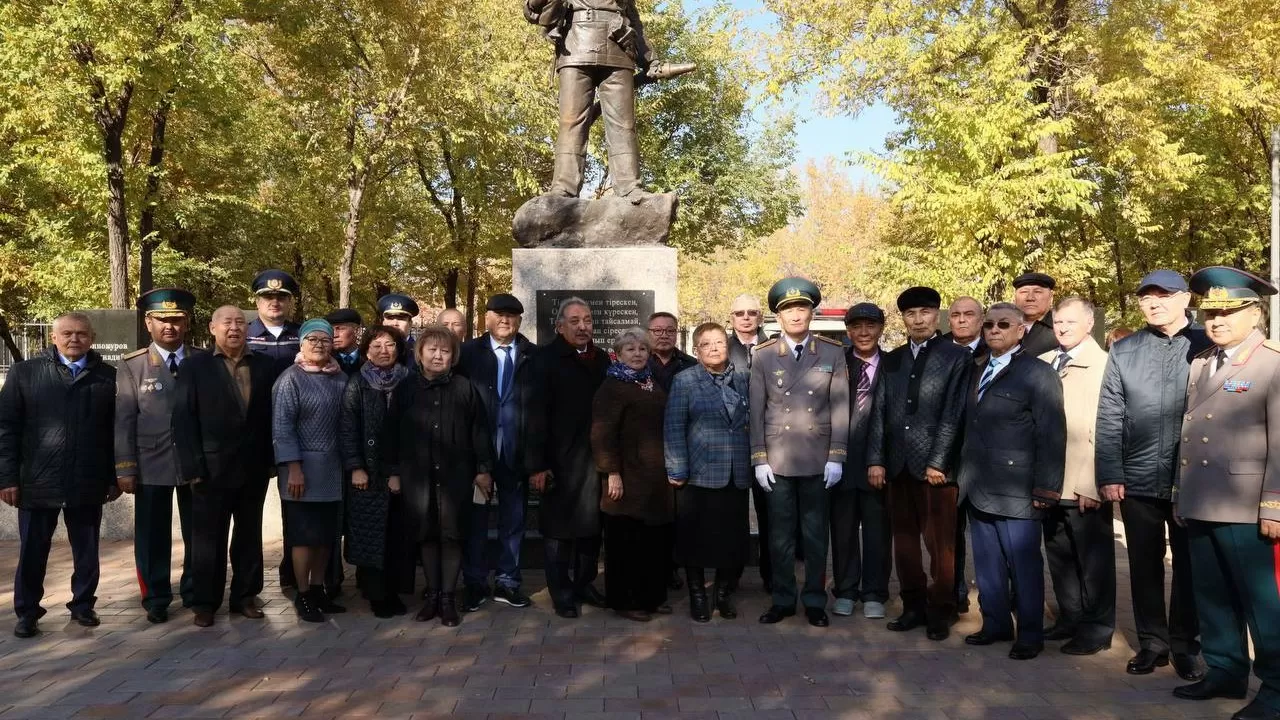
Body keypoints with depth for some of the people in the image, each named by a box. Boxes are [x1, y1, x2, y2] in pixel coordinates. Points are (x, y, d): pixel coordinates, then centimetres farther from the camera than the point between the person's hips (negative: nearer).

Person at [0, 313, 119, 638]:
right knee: (32, 552, 8)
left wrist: (115, 477, 2)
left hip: (89, 482, 1)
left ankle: (83, 605, 26)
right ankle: (27, 612, 22)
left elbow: (117, 430, 4)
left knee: (87, 551, 11)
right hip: (37, 481, 0)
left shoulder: (108, 376, 4)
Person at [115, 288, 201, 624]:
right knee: (153, 536, 6)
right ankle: (156, 599, 21)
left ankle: (195, 593, 27)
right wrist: (125, 468, -6)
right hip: (151, 466, -1)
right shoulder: (131, 365, 0)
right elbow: (124, 419, -2)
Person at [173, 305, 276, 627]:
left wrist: (269, 460, -2)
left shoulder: (266, 365, 5)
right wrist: (192, 467, -12)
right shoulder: (194, 366, -2)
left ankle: (245, 596, 24)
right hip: (212, 468, -2)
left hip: (254, 468, 2)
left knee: (249, 536, 12)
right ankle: (206, 602, 19)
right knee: (208, 538, 7)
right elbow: (183, 420, -6)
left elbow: (272, 414, 5)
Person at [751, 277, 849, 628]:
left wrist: (836, 457, -4)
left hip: (818, 460, 0)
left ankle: (815, 601, 21)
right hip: (777, 460, 0)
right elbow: (756, 410, 2)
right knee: (780, 534, 8)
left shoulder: (833, 353, 2)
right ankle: (783, 599, 20)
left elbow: (840, 408, 0)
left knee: (815, 534, 8)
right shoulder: (763, 356, 2)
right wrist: (759, 458, -3)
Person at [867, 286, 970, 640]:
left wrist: (937, 462, -11)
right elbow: (879, 412, 10)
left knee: (941, 543, 0)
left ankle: (940, 611, 12)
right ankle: (914, 606, 19)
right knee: (904, 540, 9)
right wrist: (875, 460, 2)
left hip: (935, 464, -4)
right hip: (897, 464, 4)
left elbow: (953, 414, -6)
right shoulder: (891, 360, 14)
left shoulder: (956, 357, 1)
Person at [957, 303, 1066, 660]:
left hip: (1015, 492, -6)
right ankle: (995, 624, 24)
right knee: (987, 564, 13)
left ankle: (1030, 634, 14)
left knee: (1023, 564, 2)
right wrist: (965, 475, 9)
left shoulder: (1038, 373, -5)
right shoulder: (978, 372, 15)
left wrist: (1046, 489, -14)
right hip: (979, 488, 6)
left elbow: (1052, 435, -10)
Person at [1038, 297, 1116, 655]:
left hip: (1084, 484, -6)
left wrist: (1092, 483, -17)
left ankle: (1097, 628, 18)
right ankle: (1070, 619, 28)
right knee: (1060, 556, 15)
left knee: (1093, 560, 6)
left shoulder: (1103, 364, -9)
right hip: (1050, 481, 6)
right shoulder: (1042, 363, 9)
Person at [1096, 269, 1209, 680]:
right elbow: (1109, 418, 3)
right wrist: (1109, 475, -3)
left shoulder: (1208, 347, -1)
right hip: (1138, 481, 2)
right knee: (1144, 565, 10)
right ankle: (1152, 642, 24)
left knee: (1188, 565, 10)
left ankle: (1185, 645, 24)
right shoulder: (1123, 352, 5)